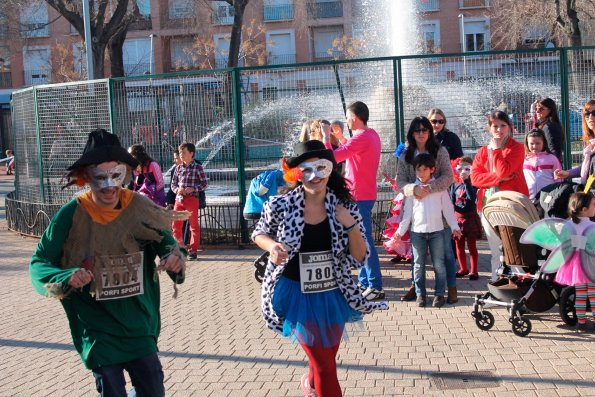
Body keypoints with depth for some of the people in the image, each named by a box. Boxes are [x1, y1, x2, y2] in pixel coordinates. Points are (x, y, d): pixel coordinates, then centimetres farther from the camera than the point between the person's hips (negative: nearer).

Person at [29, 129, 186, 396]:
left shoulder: (139, 208, -6)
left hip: (139, 323, 3)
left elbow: (165, 241, 1)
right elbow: (39, 264, -8)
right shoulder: (71, 215, -12)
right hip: (98, 329, -2)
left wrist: (174, 258, -23)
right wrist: (66, 278, -29)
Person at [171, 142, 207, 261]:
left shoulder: (197, 167, -2)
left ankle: (193, 251, 9)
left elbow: (204, 183, -3)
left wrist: (192, 189, -16)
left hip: (192, 199, -5)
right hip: (179, 199, 5)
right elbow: (173, 184, 14)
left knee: (194, 226, 2)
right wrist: (177, 189, -7)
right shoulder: (178, 168, 11)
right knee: (175, 225, 4)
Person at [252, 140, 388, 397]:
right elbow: (259, 234, 5)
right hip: (296, 294, -3)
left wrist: (351, 225, -22)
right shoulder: (280, 206, -15)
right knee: (325, 367, 1)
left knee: (326, 358, 23)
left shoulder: (345, 208, -9)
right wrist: (272, 246, -17)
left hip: (333, 295, 3)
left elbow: (360, 259, -6)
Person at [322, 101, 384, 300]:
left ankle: (376, 287, -4)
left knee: (364, 241, -7)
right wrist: (340, 138, 17)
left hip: (359, 196, -10)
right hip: (364, 194, 10)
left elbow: (332, 157, -22)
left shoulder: (361, 137, -19)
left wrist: (326, 137, -8)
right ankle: (365, 282, 20)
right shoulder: (371, 135, 12)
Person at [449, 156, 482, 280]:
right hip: (457, 217, 4)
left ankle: (473, 271, 8)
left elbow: (472, 196, -25)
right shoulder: (455, 184, 4)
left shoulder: (472, 183, -6)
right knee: (459, 246, 11)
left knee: (472, 246, 2)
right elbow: (452, 200, 9)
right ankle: (463, 269, 25)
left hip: (470, 217, -4)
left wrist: (466, 181, -24)